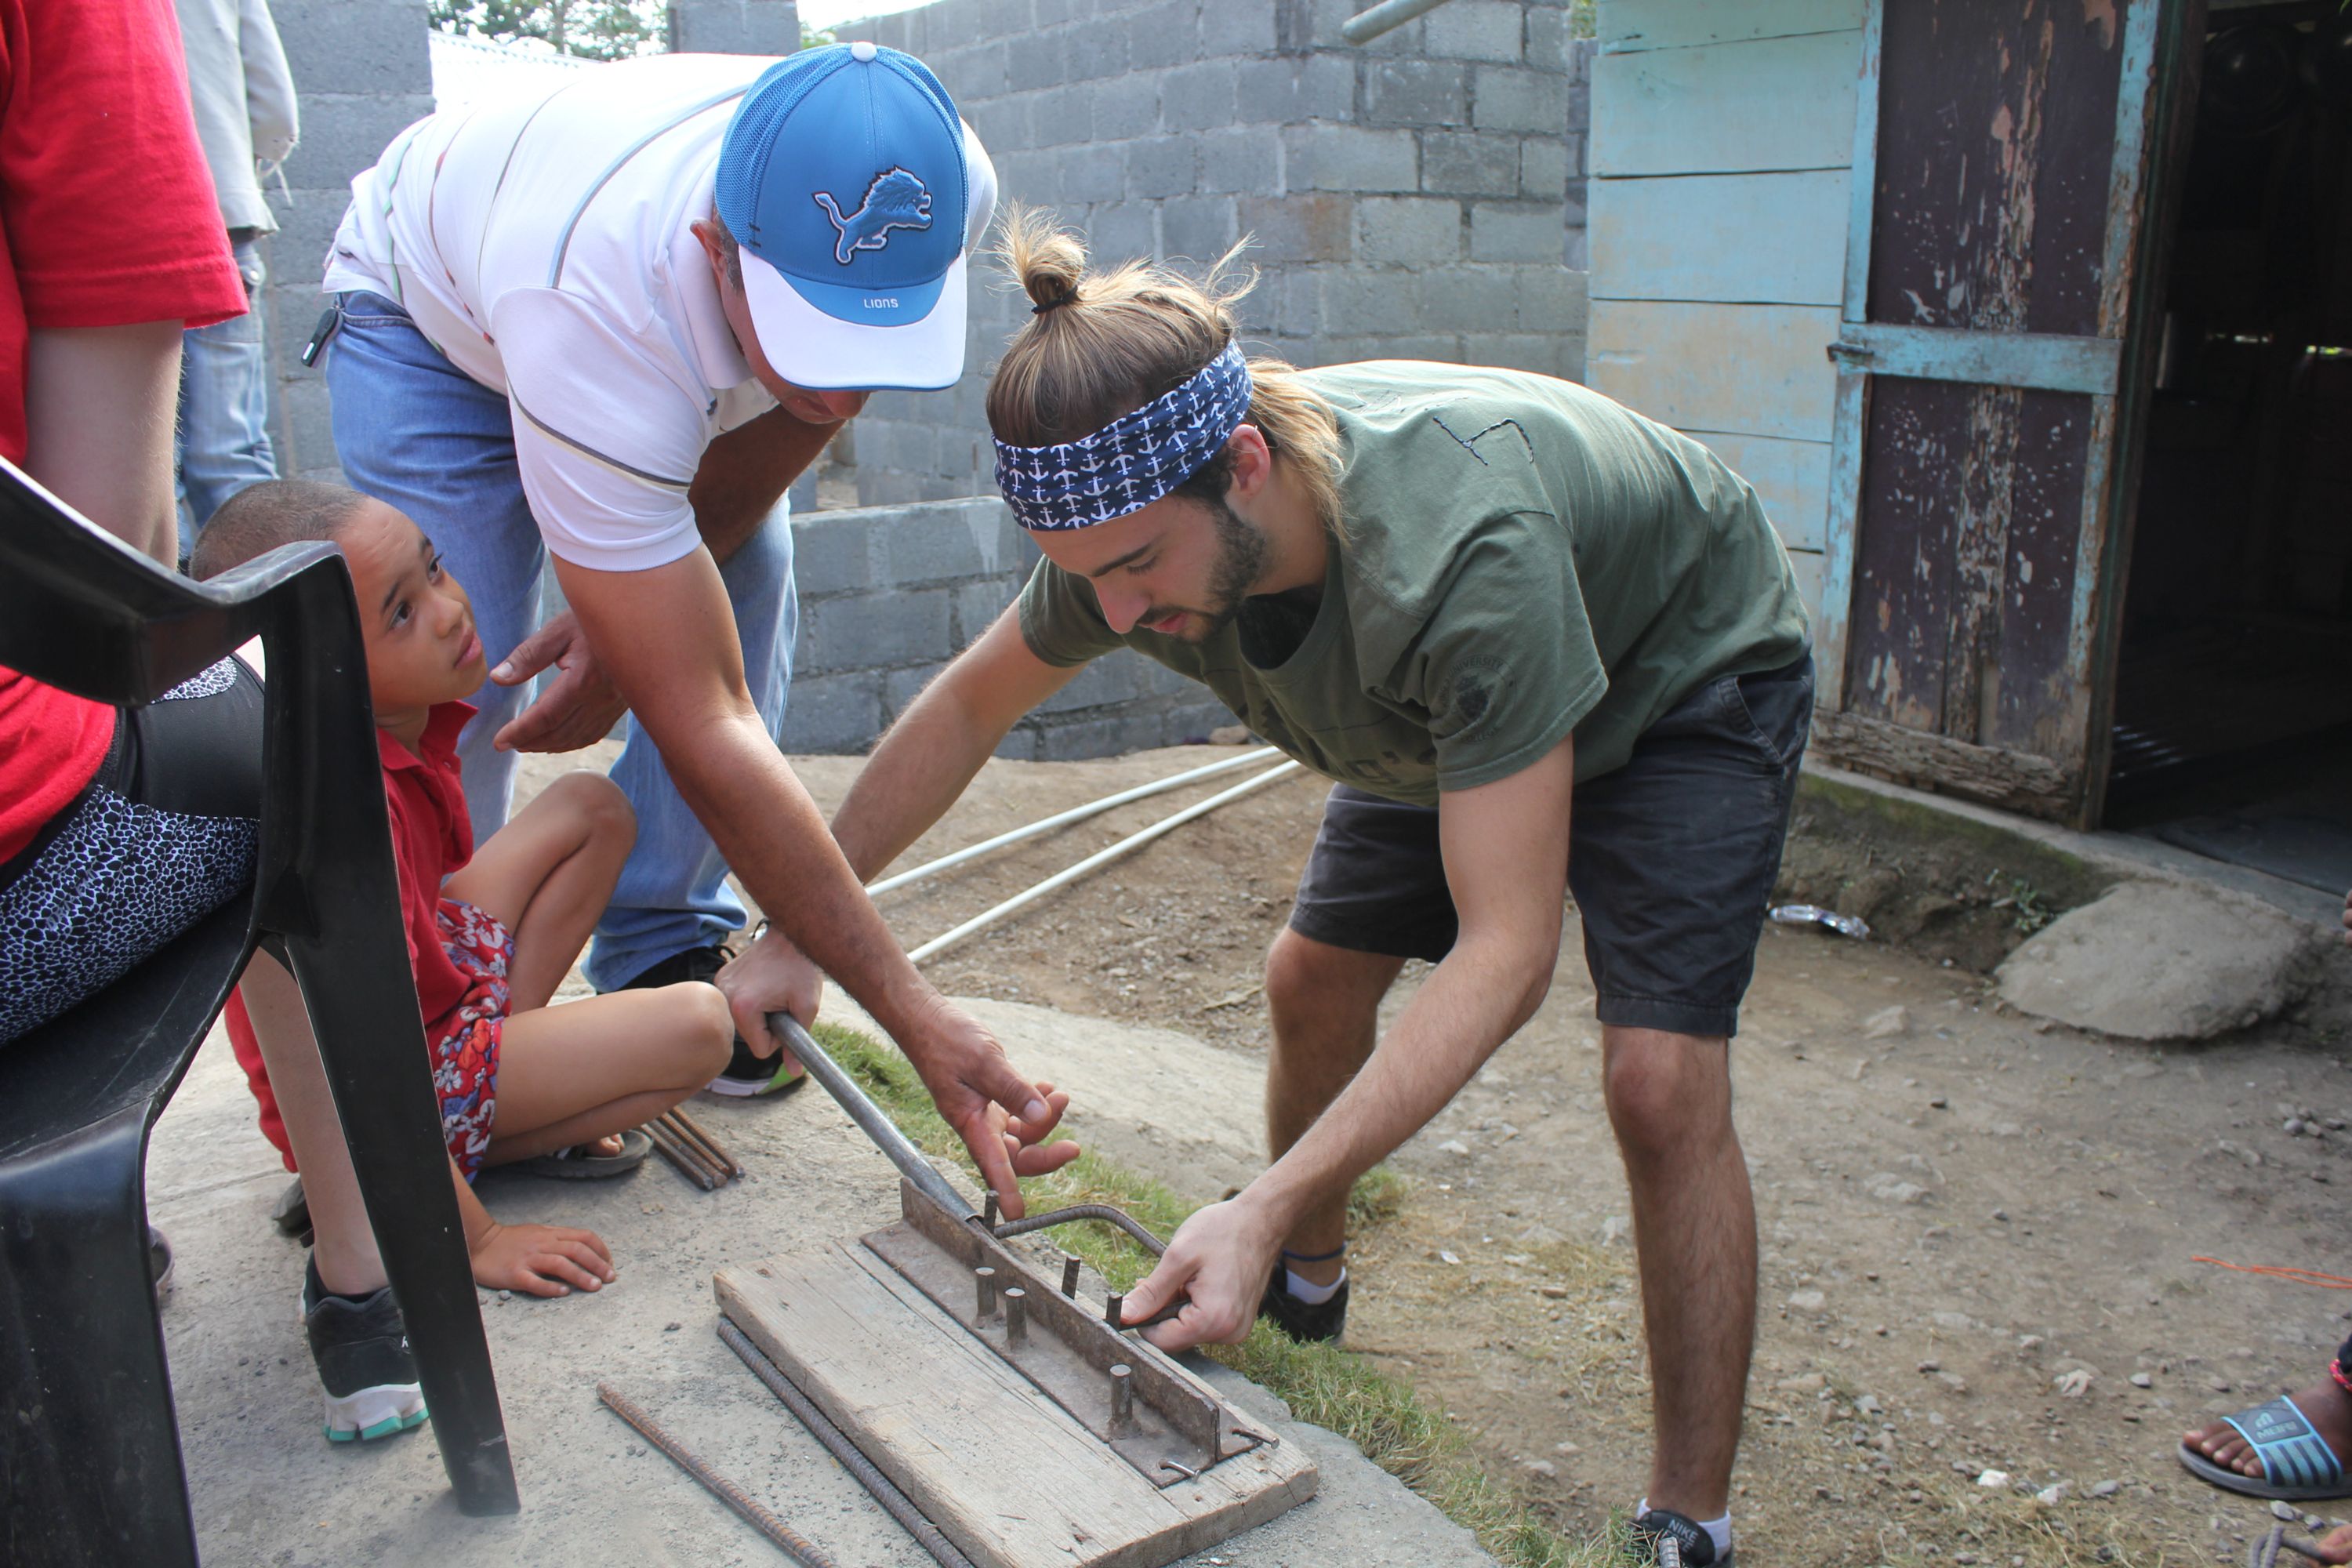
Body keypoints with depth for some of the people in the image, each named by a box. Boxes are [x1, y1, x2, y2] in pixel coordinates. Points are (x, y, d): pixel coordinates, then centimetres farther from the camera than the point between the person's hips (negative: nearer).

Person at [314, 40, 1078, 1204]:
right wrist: (915, 1018, -46)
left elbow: (794, 420, -12)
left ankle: (665, 961, 5)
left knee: (741, 595, -10)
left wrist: (629, 602, -20)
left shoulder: (940, 197, -34)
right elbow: (703, 729, -45)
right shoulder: (594, 310, -47)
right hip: (435, 317, -4)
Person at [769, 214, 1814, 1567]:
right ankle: (1306, 1289, 34)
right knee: (1316, 977, 6)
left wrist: (1265, 1205, -45)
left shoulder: (1462, 541, -45)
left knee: (1662, 1083, -20)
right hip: (1450, 708, 6)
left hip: (1690, 680, -6)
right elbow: (968, 707, -6)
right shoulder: (1141, 519, -25)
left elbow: (1505, 951, -41)